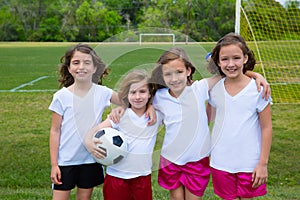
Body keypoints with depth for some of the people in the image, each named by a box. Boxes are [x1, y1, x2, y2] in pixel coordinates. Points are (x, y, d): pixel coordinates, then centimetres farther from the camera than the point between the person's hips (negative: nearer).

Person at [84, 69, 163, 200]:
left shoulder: (156, 115, 1)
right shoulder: (121, 115, -8)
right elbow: (98, 128, -15)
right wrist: (88, 140, -34)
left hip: (143, 176, 2)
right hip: (116, 175, -2)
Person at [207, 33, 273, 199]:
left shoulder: (258, 89, -11)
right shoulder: (215, 88, -2)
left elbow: (266, 128, -7)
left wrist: (263, 163, -7)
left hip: (249, 163, -2)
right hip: (221, 162, 2)